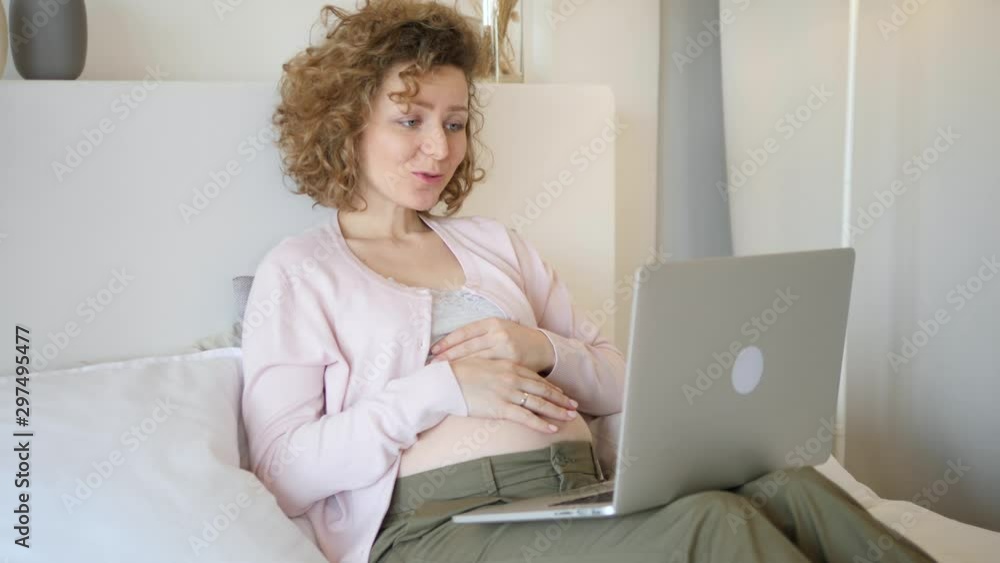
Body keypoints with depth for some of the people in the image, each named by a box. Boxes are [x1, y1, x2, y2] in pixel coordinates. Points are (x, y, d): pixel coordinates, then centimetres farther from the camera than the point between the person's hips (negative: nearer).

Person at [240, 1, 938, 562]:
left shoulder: (495, 242, 24)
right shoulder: (298, 271, 10)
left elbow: (619, 384, 21)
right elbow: (283, 472, -3)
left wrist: (544, 351, -2)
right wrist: (439, 389, -12)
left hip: (586, 495, 5)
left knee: (796, 490, -25)